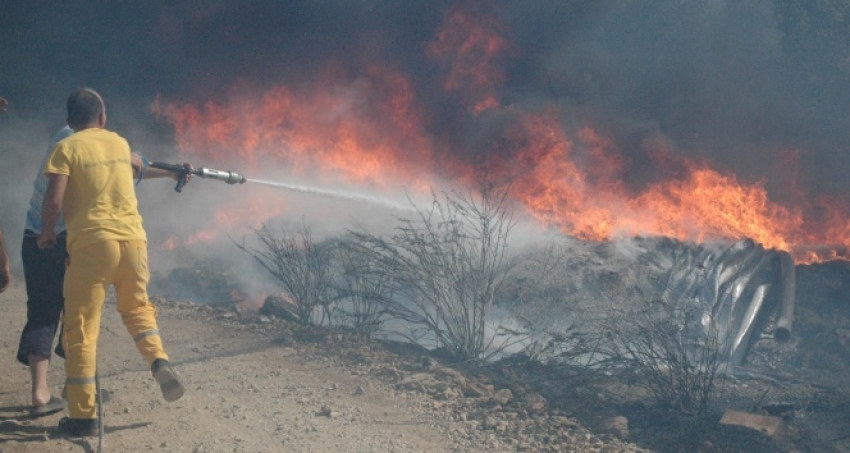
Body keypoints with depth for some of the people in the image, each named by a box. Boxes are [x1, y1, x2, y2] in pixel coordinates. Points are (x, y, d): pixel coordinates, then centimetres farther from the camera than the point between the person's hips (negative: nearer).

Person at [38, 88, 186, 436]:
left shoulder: (66, 148, 0)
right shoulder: (120, 143, 16)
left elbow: (53, 200, -9)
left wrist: (47, 233, 8)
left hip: (91, 243, -4)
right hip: (132, 238, 4)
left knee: (81, 328, 2)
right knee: (137, 307, 25)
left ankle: (83, 416, 1)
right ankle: (159, 361, -2)